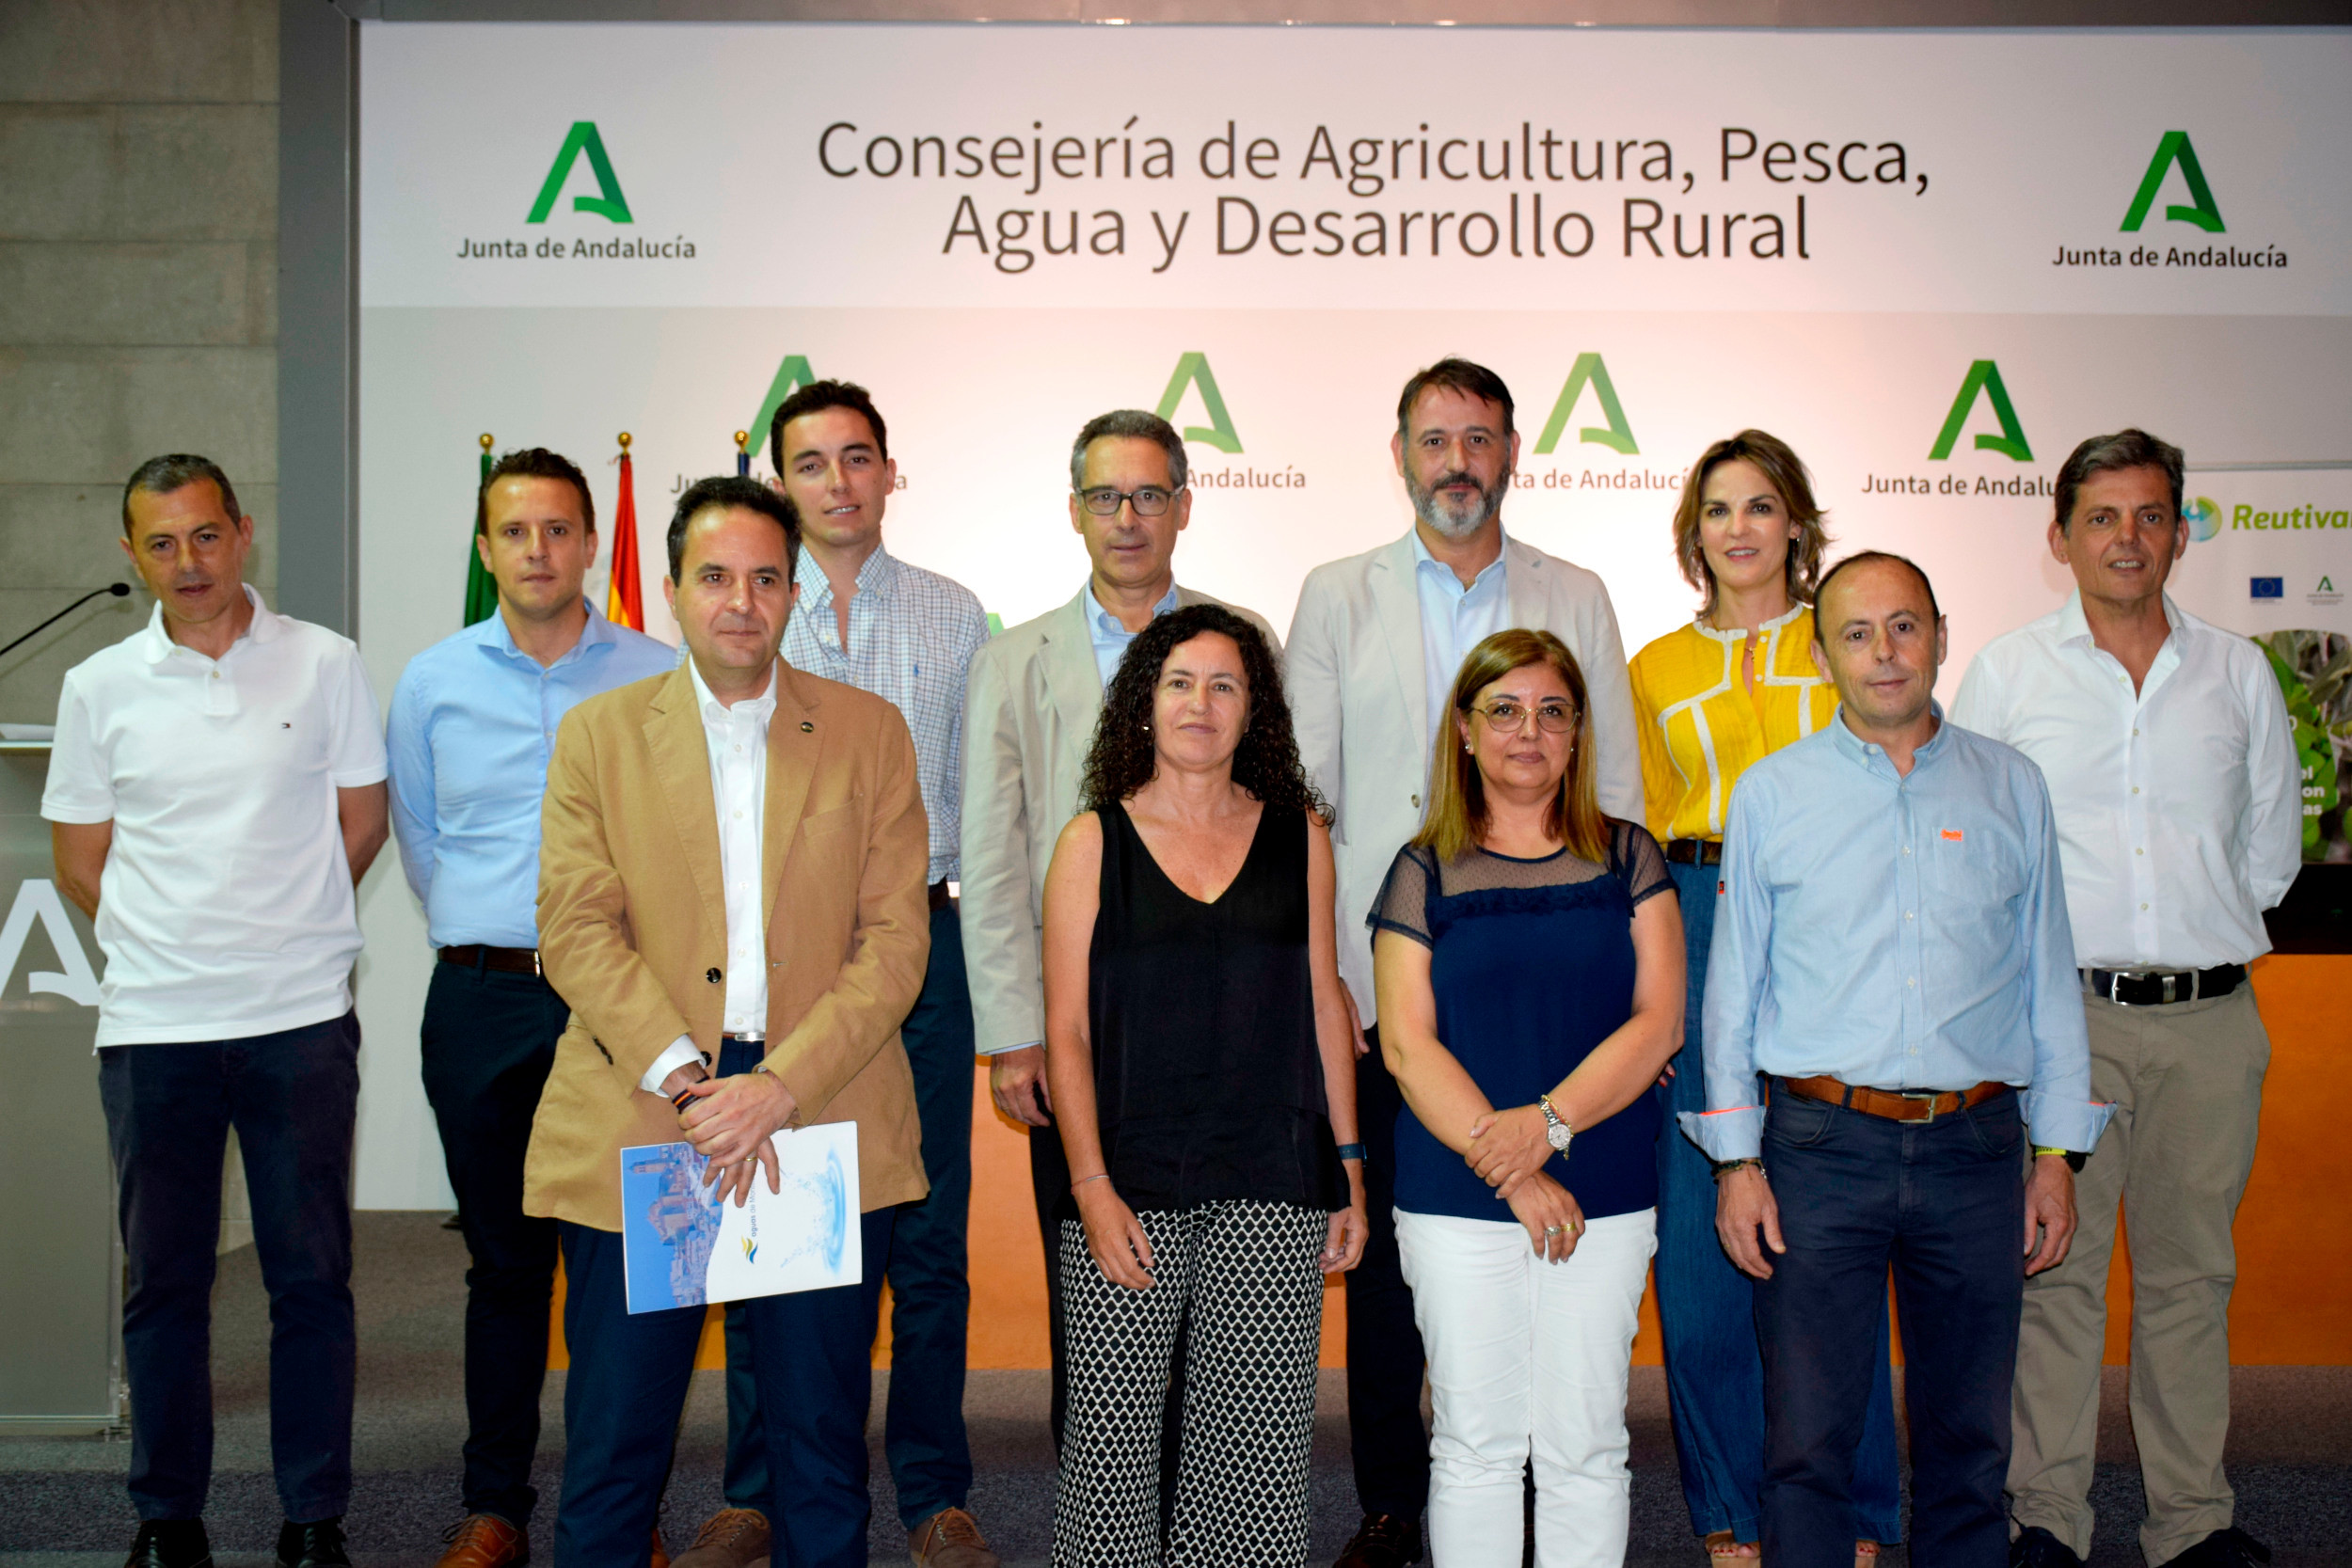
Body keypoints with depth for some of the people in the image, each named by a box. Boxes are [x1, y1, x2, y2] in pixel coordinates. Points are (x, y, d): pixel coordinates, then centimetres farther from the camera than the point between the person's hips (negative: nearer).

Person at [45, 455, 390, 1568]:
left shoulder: (324, 664, 2)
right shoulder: (99, 689, 6)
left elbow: (361, 820, 8)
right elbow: (80, 859, 11)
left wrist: (282, 929, 7)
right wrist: (164, 945, 5)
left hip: (300, 1018, -1)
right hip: (151, 1023, 1)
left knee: (312, 1277, 4)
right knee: (162, 1281, 9)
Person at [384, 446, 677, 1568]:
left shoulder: (655, 676, 2)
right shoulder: (433, 682, 8)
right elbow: (417, 838, 17)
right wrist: (480, 941, 12)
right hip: (482, 1002, 2)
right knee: (505, 1256, 8)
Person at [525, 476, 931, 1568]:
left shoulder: (870, 733, 6)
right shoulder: (598, 733, 7)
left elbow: (895, 940, -1)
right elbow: (576, 931, -1)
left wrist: (779, 1087, -13)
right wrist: (684, 1080, -15)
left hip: (822, 1128, 0)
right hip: (636, 1129, 0)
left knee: (823, 1448, 10)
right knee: (612, 1448, 6)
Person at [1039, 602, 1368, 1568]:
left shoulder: (1298, 833, 9)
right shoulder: (1093, 841, 4)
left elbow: (1325, 1002, 12)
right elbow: (1065, 1030, 1)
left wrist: (1349, 1162, 8)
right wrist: (1091, 1184, -8)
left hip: (1272, 1177, 1)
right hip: (1129, 1181, -1)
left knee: (1256, 1433, 2)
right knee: (1109, 1424, 0)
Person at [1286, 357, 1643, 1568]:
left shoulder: (1576, 601, 10)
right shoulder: (1336, 598, 9)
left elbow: (1615, 799, 8)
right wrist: (1317, 978, -3)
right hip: (1379, 994, 0)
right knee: (1386, 1262, 5)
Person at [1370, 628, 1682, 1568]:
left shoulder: (1628, 859, 8)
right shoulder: (1425, 872, 4)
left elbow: (1658, 1021, -1)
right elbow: (1407, 1043, -3)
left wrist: (1550, 1123, -14)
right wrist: (1508, 1168, -13)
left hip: (1605, 1197, 1)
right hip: (1456, 1201, -1)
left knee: (1584, 1446, 5)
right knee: (1475, 1445, 4)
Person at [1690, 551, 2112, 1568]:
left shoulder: (2012, 788, 8)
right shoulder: (1771, 793, 4)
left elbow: (2049, 977, 11)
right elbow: (1732, 987, 4)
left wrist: (2058, 1150, 7)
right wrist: (1736, 1159, -1)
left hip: (1975, 1146, 2)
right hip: (1821, 1148, -1)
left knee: (1968, 1434, 11)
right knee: (1808, 1437, 1)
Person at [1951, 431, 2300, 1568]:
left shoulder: (2238, 675, 10)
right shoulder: (2006, 672, 4)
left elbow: (2271, 845, 19)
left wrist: (2207, 933, 11)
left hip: (2209, 1017, 2)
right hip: (2062, 1009, -2)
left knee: (2192, 1269, 8)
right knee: (2055, 1266, 0)